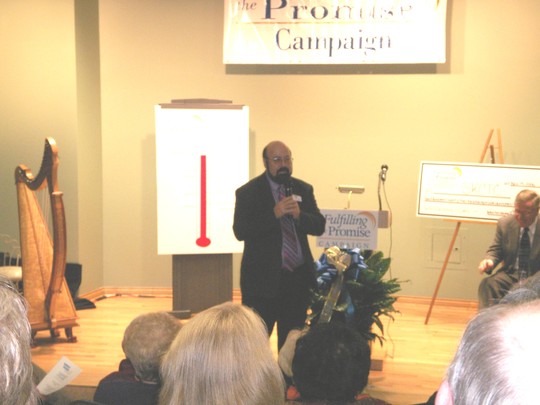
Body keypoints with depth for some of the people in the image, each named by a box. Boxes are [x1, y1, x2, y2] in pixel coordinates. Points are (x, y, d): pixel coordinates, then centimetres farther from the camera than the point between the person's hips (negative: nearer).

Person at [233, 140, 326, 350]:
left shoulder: (303, 189, 9)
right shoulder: (248, 192, -5)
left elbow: (319, 226, 3)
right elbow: (240, 231, -16)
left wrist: (299, 214, -17)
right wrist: (274, 214, -25)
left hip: (298, 277, 5)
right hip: (263, 278, -4)